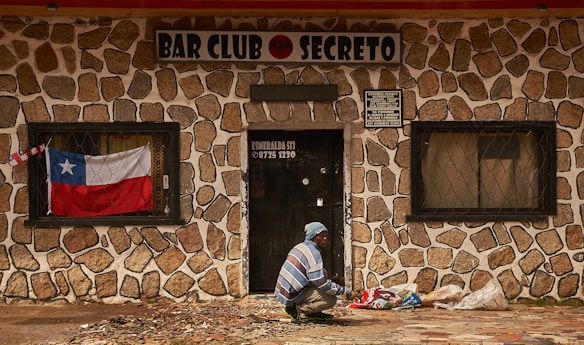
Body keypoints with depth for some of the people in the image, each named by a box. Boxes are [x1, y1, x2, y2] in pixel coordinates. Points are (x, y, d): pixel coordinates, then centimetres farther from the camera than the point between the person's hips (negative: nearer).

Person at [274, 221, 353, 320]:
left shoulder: (300, 247, 14)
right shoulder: (313, 253, -16)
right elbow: (321, 283, -21)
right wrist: (343, 290, -12)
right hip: (291, 296, -9)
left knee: (323, 272, 19)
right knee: (331, 300, -13)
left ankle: (312, 312, 15)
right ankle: (295, 309, -6)